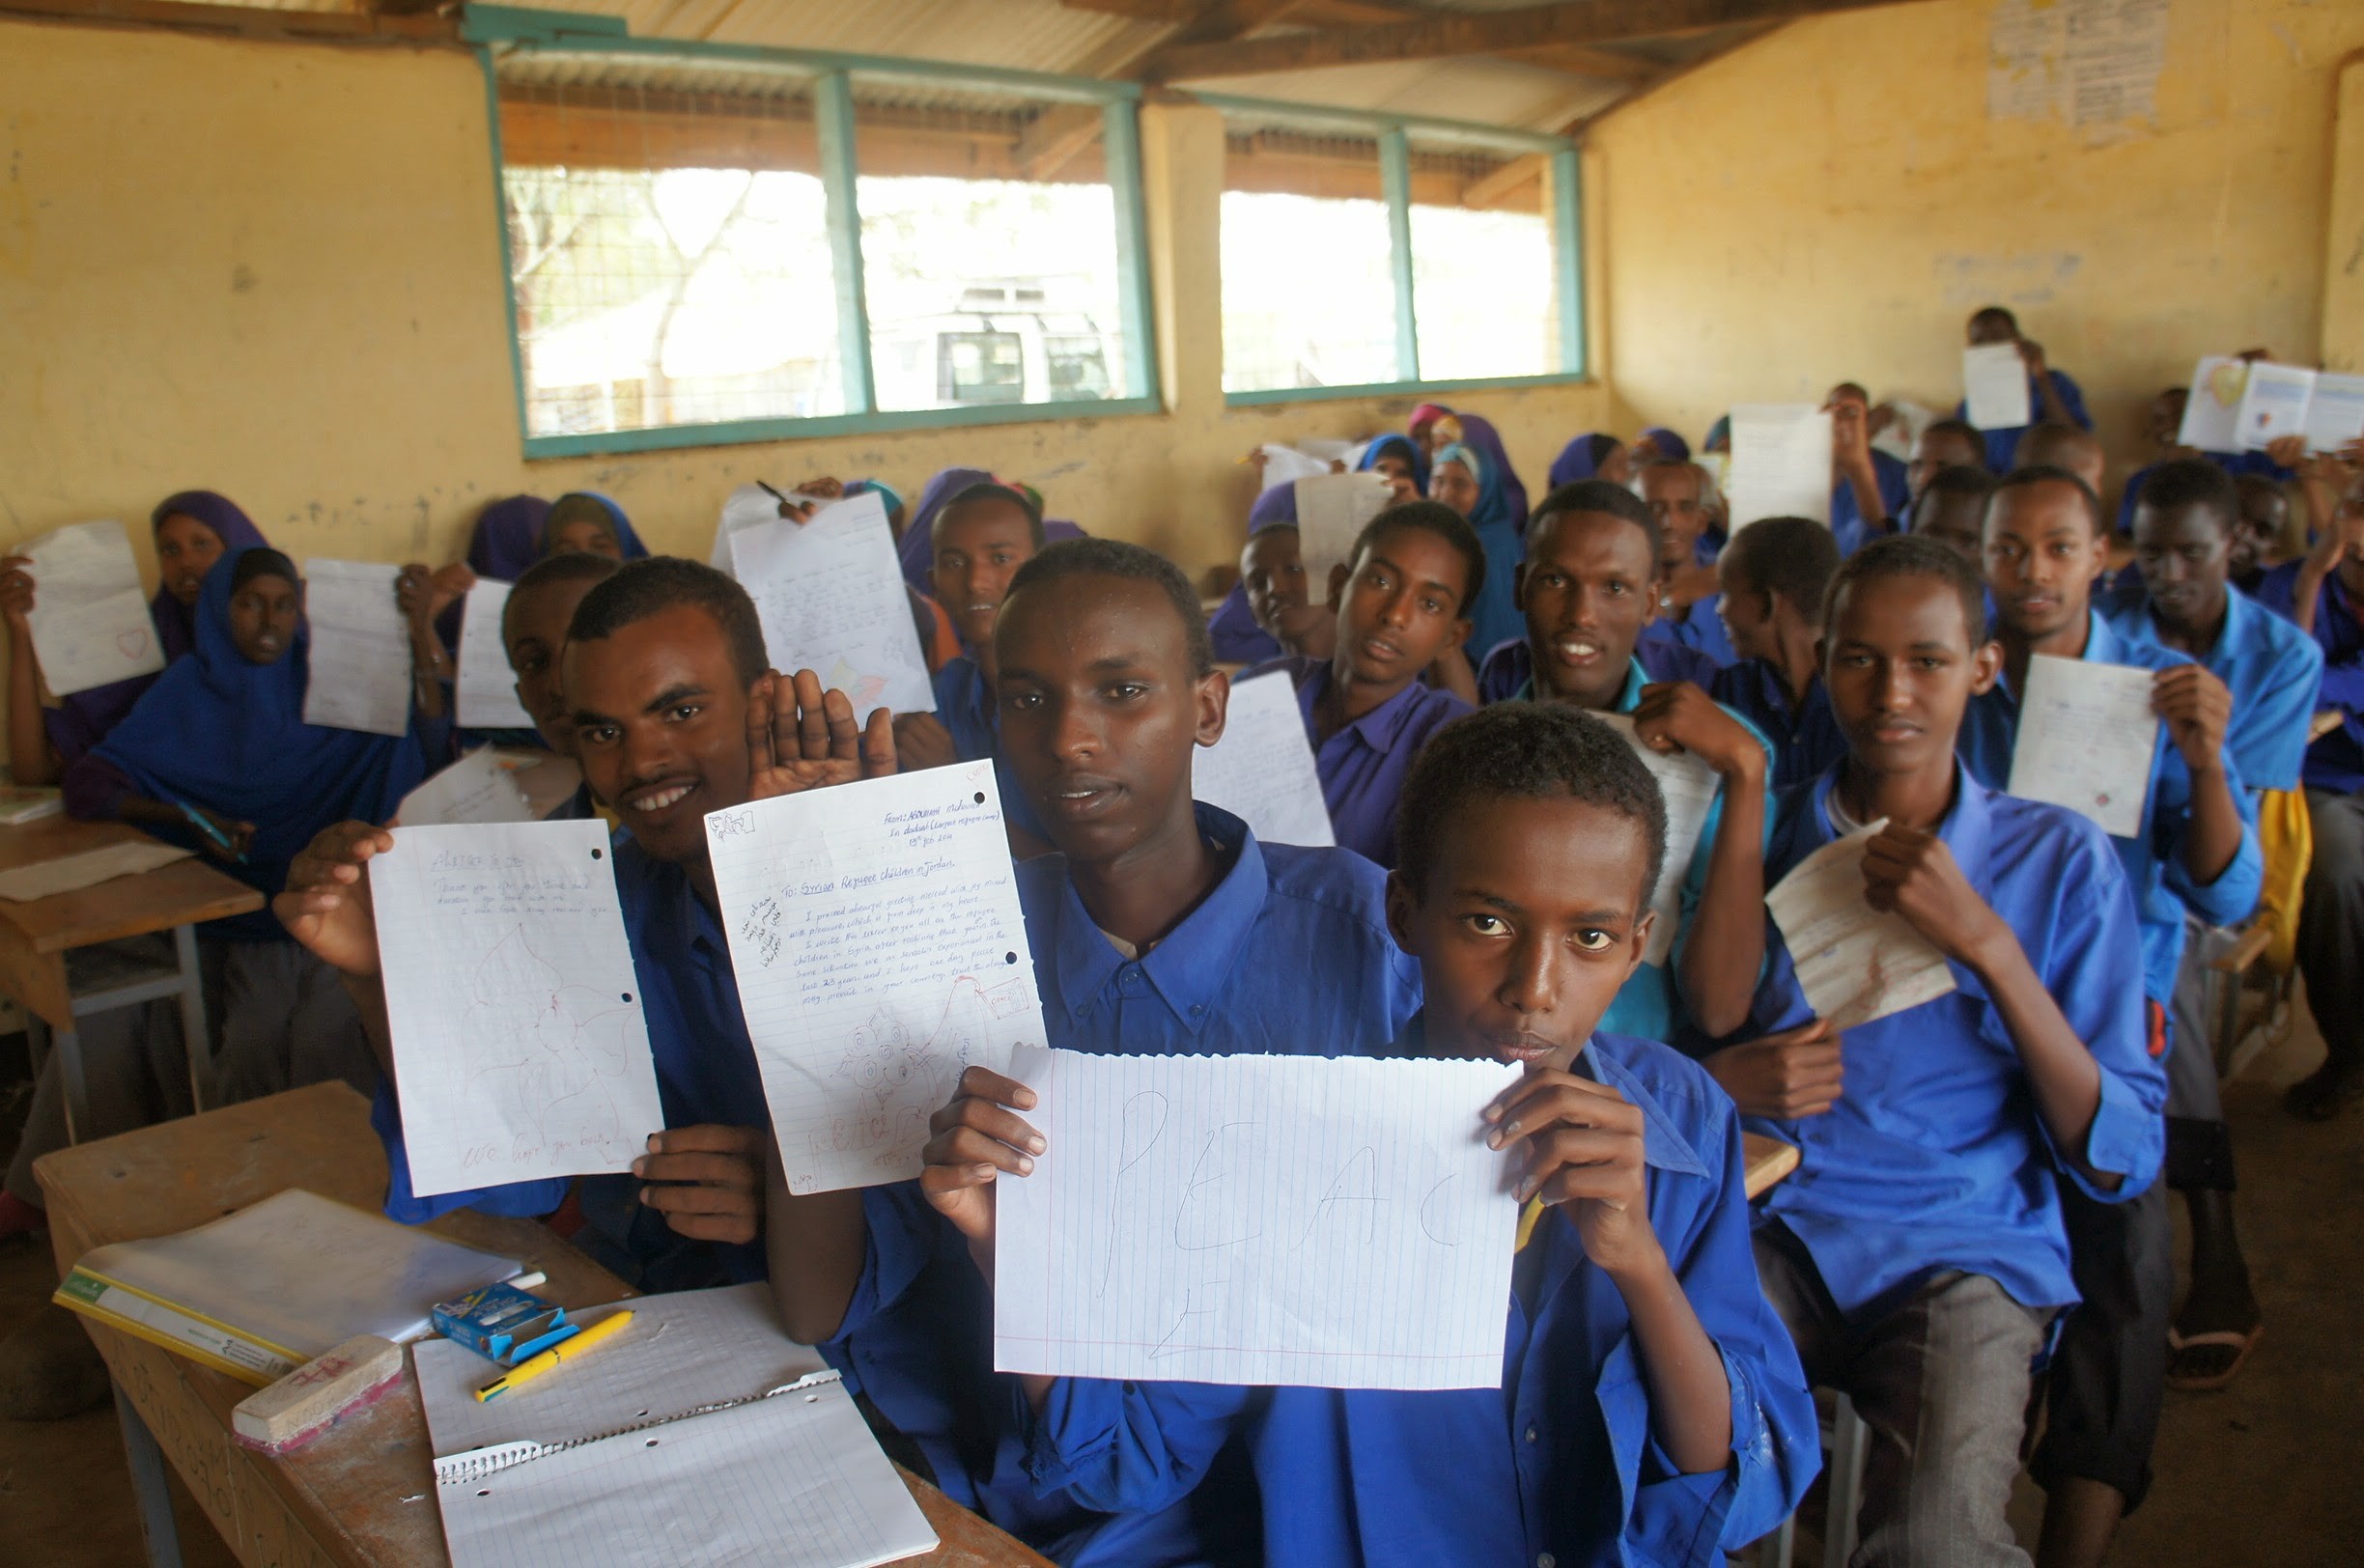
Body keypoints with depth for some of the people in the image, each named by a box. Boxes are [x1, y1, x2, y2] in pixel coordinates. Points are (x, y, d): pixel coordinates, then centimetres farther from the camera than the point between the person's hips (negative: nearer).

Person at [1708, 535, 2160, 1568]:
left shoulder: (2060, 859, 3)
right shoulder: (1764, 832, 7)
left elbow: (2121, 1164, -3)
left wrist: (1987, 946, -14)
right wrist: (1721, 1081, -9)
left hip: (1964, 1251, -1)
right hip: (1769, 1225, 1)